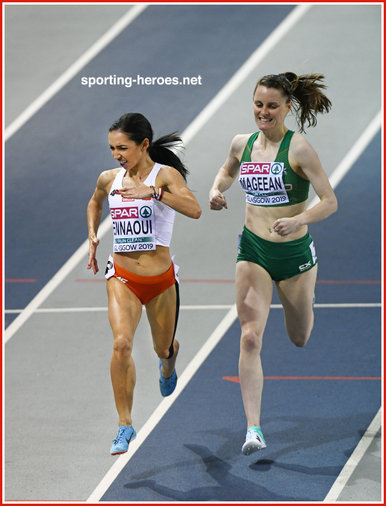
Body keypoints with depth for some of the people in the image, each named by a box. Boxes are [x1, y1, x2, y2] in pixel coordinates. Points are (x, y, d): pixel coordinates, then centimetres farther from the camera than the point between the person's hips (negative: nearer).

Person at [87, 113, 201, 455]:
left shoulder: (165, 174, -11)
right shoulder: (109, 179, 2)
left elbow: (194, 210, -29)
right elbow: (94, 204, 27)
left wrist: (153, 192, -37)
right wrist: (93, 237, 14)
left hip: (161, 279, -1)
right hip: (122, 276, 1)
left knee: (164, 349, 17)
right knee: (121, 343, -21)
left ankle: (168, 363, 58)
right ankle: (125, 424, -14)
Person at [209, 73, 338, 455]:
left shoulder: (298, 149, -15)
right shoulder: (242, 144, 0)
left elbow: (330, 201, -14)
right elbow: (228, 171, 23)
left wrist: (297, 220, -31)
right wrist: (217, 190, 1)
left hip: (295, 252, -2)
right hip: (253, 251, 2)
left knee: (300, 338, 18)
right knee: (250, 338, -13)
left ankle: (306, 300, 57)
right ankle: (253, 428, -14)